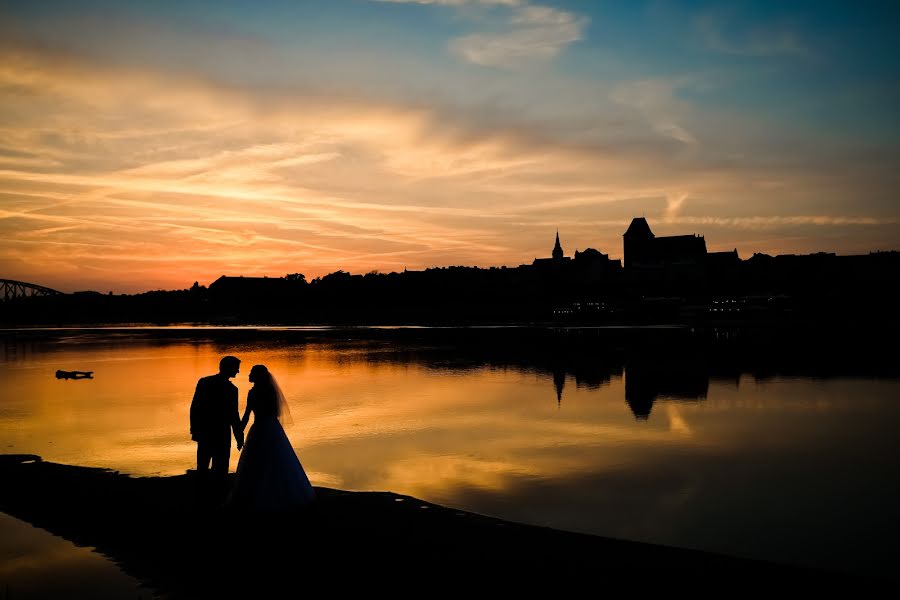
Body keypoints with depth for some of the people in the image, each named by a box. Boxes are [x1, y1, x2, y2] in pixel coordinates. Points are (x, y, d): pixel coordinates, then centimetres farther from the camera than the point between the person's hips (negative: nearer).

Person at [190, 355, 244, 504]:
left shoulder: (203, 382, -2)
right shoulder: (231, 389, -15)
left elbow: (194, 407, 1)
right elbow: (233, 416, -13)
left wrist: (194, 429, 11)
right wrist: (239, 437, -4)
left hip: (203, 432, 5)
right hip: (221, 435, -5)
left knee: (202, 466, 17)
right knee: (220, 469, 6)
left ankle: (203, 496, 25)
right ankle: (218, 497, 10)